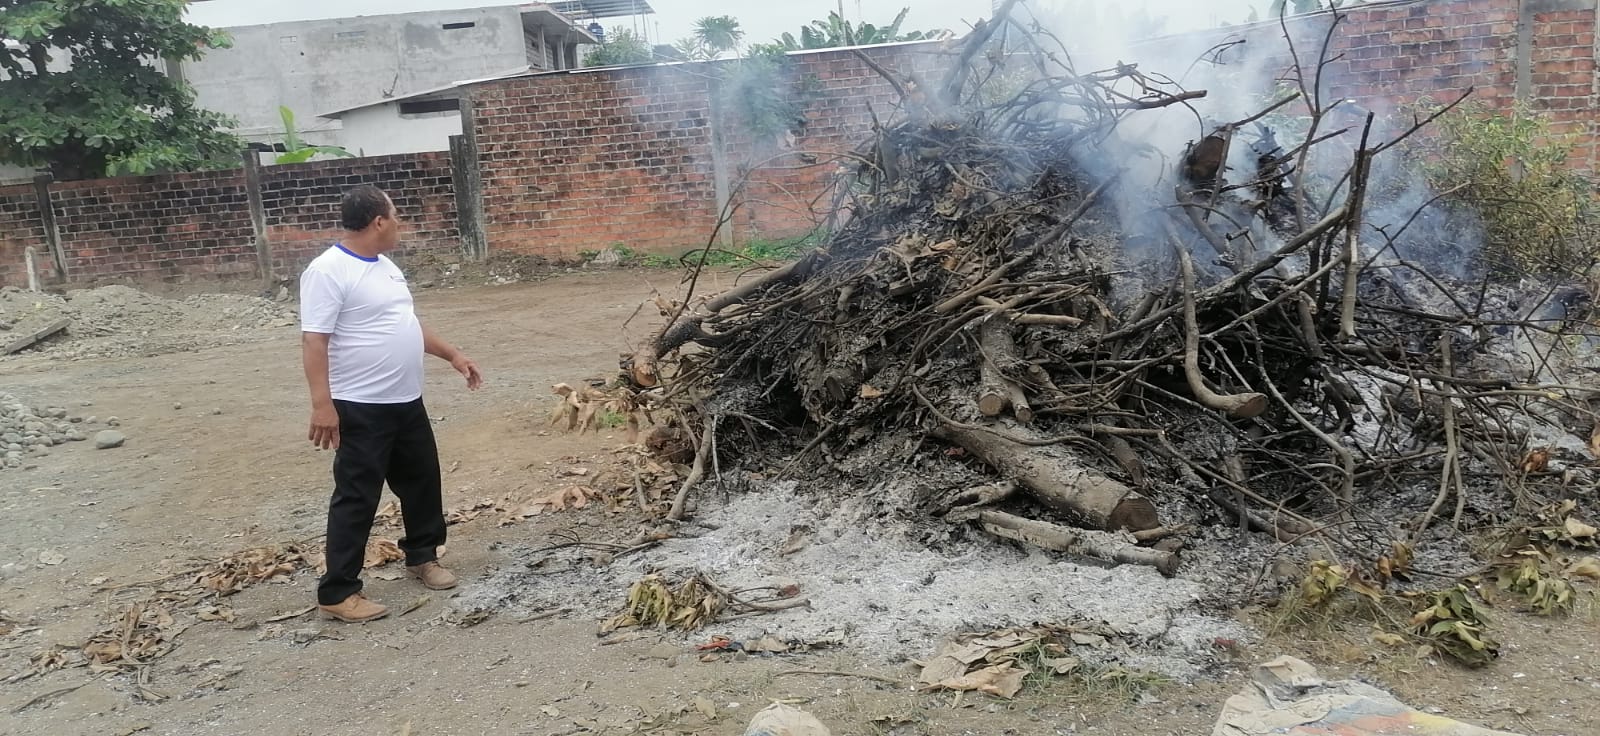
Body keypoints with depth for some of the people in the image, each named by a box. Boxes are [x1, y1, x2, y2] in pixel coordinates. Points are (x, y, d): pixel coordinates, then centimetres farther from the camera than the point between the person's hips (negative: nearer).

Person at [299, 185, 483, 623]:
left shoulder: (384, 266, 12)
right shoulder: (328, 271, -17)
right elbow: (314, 341, -21)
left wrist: (452, 356, 25)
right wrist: (321, 404, -27)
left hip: (406, 401, 9)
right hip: (360, 408, -9)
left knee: (422, 479, 19)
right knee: (357, 498, -2)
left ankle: (422, 555, 38)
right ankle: (337, 592, 9)